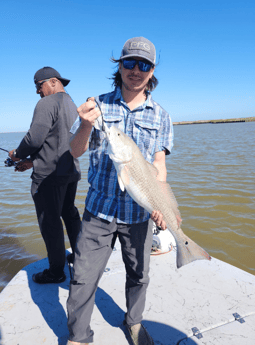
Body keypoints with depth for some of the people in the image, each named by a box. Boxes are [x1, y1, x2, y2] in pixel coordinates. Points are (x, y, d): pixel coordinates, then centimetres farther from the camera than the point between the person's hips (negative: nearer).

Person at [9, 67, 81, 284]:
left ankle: (56, 271, 13)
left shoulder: (48, 103, -11)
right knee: (70, 214, 21)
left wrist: (18, 154, 1)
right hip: (71, 170, 10)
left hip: (50, 176, -9)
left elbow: (34, 138, -19)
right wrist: (33, 161, 17)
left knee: (50, 222, 1)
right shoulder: (73, 106, 18)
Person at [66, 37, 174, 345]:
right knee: (83, 277, 4)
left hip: (139, 212, 2)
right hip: (99, 208, -1)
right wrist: (86, 125, -25)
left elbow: (159, 163, 1)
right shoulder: (99, 105, 0)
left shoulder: (159, 116, 3)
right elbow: (75, 152, -4)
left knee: (139, 275, 16)